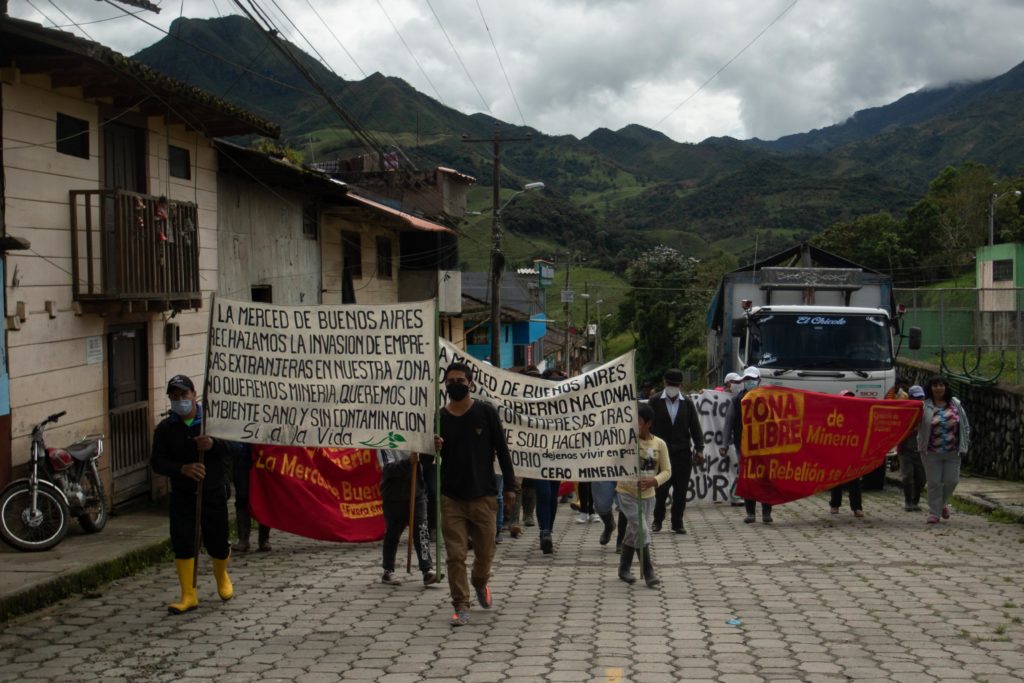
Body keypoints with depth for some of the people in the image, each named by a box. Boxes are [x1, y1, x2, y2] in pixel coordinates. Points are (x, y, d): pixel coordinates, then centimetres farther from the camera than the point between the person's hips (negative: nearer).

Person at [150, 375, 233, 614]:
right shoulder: (165, 428, 2)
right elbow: (157, 461, -4)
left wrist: (213, 444, -30)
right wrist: (183, 469, -23)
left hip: (214, 493, -1)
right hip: (182, 496, 1)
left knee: (217, 543, 5)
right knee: (182, 543, -8)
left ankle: (222, 577, 37)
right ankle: (189, 596, 2)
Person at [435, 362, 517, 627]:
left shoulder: (486, 413, -1)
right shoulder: (439, 417, 3)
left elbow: (502, 450, 3)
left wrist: (510, 486, -1)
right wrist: (434, 448, -14)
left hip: (483, 495, -1)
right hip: (451, 497, 1)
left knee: (485, 551, 8)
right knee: (455, 555, -4)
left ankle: (480, 584, 39)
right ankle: (461, 607, 3)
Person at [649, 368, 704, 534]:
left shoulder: (687, 403, 9)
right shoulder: (655, 402, 2)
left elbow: (695, 427, 7)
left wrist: (699, 449, -2)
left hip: (683, 453, 2)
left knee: (681, 490, 3)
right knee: (660, 489, 0)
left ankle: (677, 522, 13)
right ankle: (657, 520, 17)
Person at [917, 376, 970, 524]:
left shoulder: (955, 404, 4)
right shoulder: (924, 406, -4)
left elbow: (965, 425, 10)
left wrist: (965, 443, 6)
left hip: (953, 452, 2)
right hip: (931, 452, -2)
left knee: (951, 481, 4)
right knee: (934, 483, 2)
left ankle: (943, 503, 33)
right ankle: (934, 513, 13)